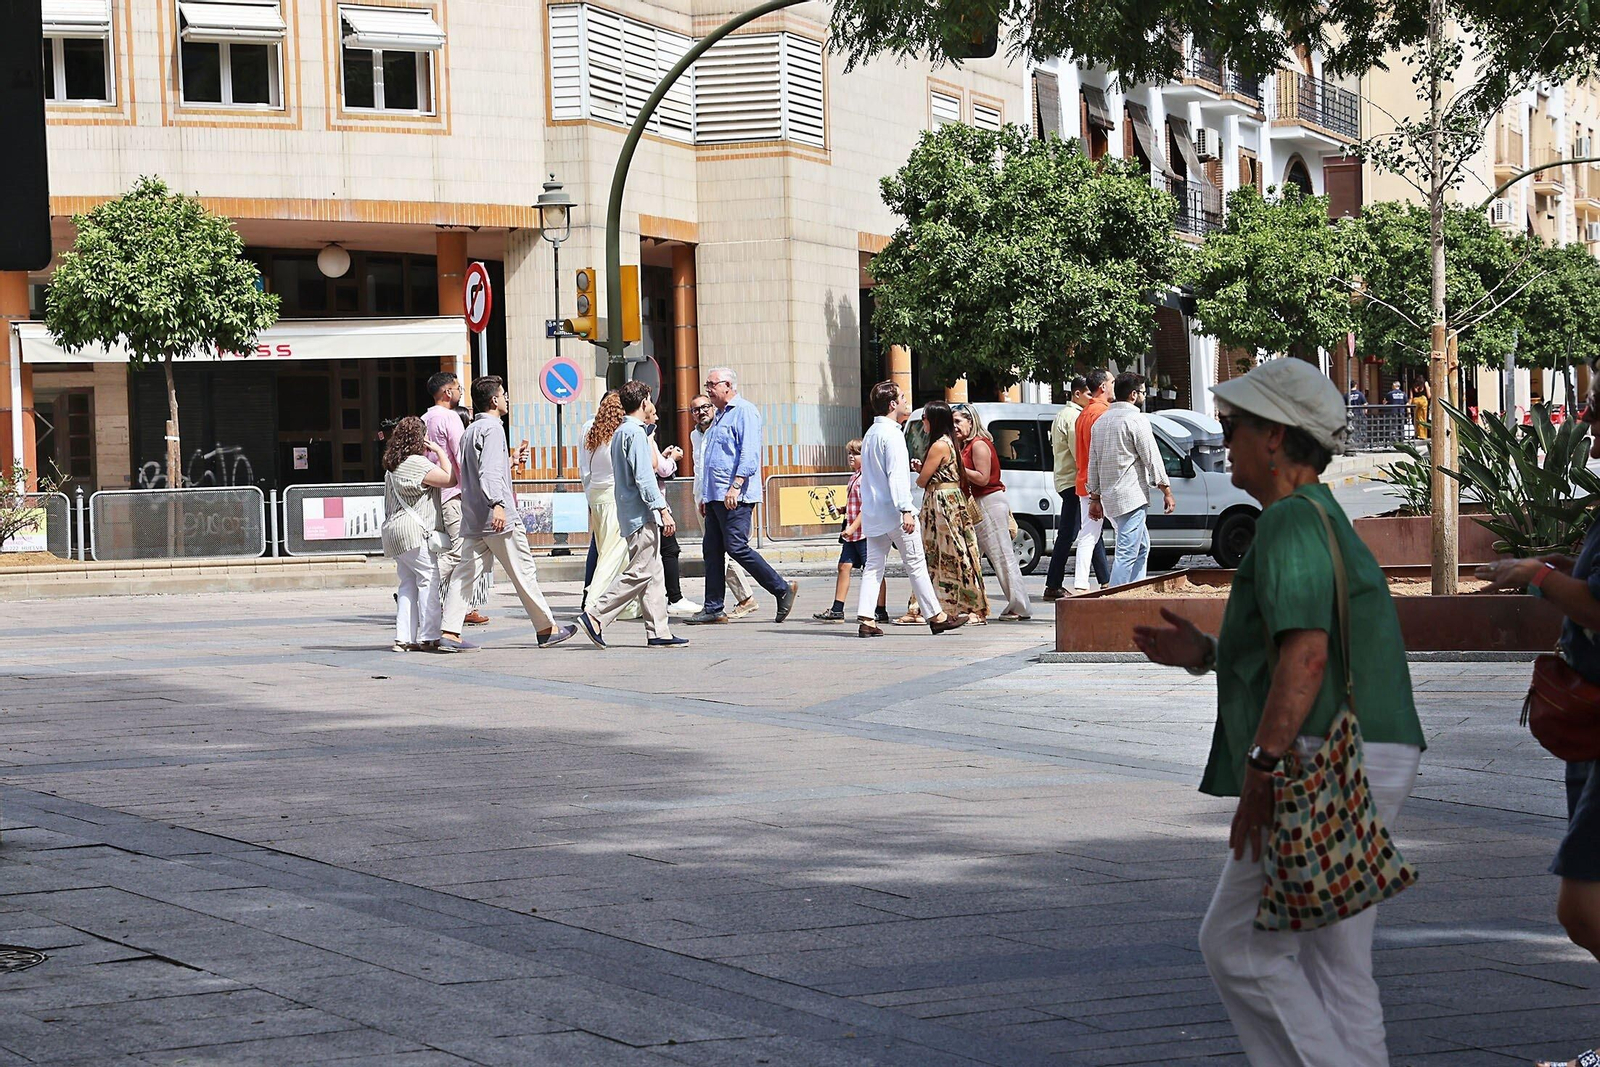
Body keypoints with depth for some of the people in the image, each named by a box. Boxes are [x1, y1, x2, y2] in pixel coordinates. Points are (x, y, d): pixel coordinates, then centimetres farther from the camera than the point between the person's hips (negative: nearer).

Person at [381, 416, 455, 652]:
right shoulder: (416, 463, -12)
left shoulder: (394, 465, 19)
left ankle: (404, 638, 5)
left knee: (408, 584, 9)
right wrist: (440, 452, -3)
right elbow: (449, 479, -13)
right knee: (429, 580, -8)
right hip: (414, 530, -10)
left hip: (395, 531, 10)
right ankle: (428, 637, -12)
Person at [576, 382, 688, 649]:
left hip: (630, 514, 10)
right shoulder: (636, 433, -12)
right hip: (642, 515, -10)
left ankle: (658, 632, 7)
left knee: (653, 574, 9)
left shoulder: (621, 432, 18)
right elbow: (644, 477, -18)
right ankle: (596, 616, -13)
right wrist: (663, 510, -18)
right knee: (639, 572, -10)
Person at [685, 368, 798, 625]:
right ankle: (713, 609, 8)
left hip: (736, 497, -10)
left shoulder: (744, 411, -7)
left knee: (737, 547, -13)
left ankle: (782, 590, -4)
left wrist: (736, 486, -27)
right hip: (716, 497, 10)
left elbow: (749, 454, -18)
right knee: (712, 549, 6)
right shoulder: (719, 416, 23)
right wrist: (705, 497, 25)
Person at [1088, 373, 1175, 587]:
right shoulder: (1136, 419, -8)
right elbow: (1152, 458, -9)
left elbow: (1093, 463, 19)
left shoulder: (1101, 421, 17)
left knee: (1141, 547, 20)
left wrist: (1095, 499, 22)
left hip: (1109, 497, 9)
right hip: (1131, 497, -9)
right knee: (1127, 554, -11)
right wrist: (1166, 491, -3)